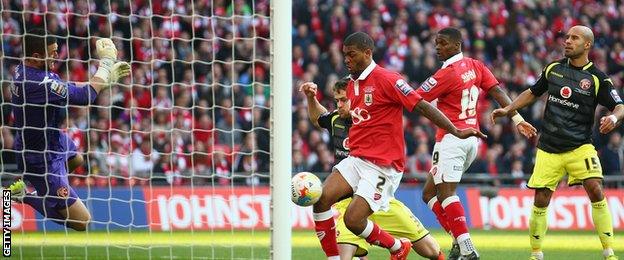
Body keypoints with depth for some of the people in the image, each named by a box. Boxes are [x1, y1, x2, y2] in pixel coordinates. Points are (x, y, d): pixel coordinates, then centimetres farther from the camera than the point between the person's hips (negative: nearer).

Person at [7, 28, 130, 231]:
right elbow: (86, 96, -31)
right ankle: (25, 194, 4)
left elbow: (73, 88, 4)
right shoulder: (39, 83, -36)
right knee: (81, 221, -7)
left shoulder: (23, 69, -6)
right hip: (41, 159, -10)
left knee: (76, 160, 40)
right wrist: (106, 61, -19)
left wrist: (108, 76, -2)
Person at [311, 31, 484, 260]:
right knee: (320, 199, -13)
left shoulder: (386, 79, -11)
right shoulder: (352, 84, 14)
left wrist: (457, 132, -17)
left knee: (353, 220, -16)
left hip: (383, 166, -8)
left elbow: (422, 106, -14)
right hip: (356, 160, 8)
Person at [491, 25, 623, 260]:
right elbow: (533, 93, 21)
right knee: (541, 199, -1)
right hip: (549, 150, 3)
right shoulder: (554, 68, 7)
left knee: (595, 190, -20)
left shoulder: (597, 78, -4)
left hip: (580, 146, -3)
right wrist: (508, 110, 11)